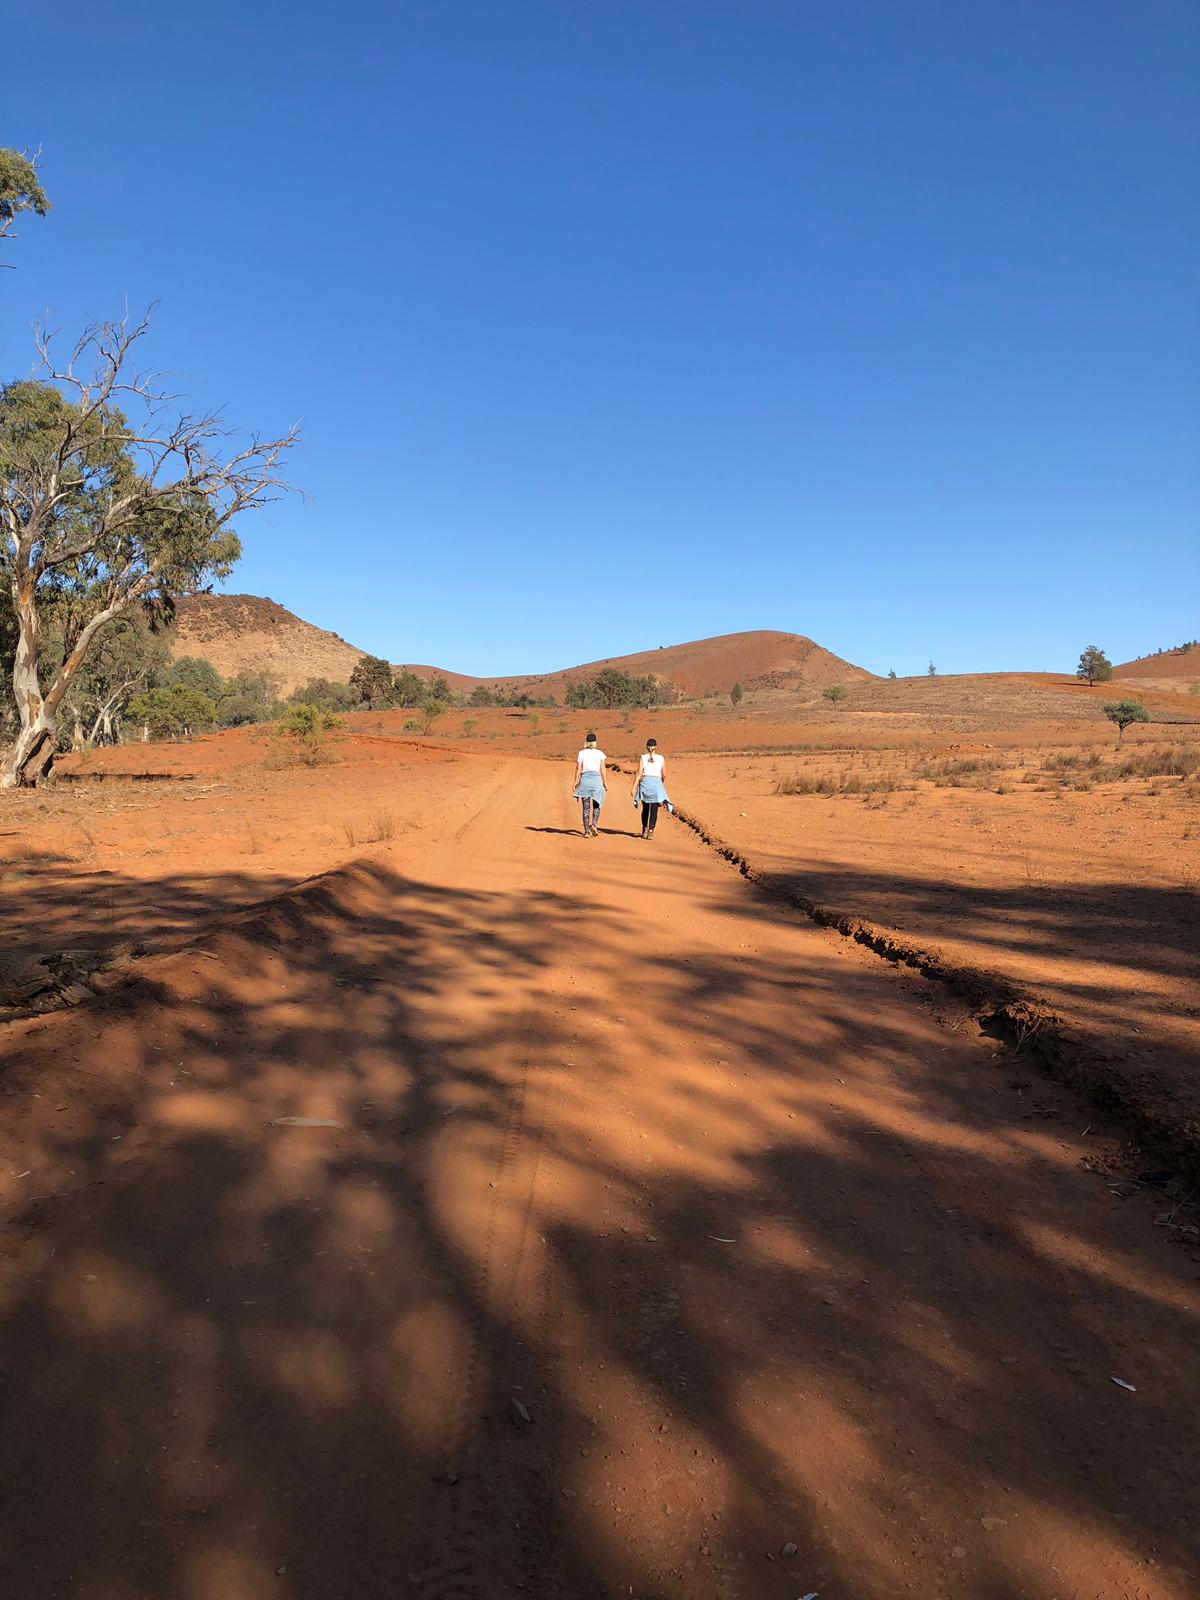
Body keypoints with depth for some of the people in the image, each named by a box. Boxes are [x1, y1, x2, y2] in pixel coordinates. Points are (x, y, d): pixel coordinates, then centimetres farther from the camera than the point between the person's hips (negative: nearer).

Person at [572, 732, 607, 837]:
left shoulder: (581, 753, 4)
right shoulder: (600, 753, 3)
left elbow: (578, 769, 2)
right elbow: (603, 770, 0)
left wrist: (576, 782, 8)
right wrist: (605, 783, 5)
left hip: (585, 779, 1)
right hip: (597, 779, -1)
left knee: (586, 806, 2)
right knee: (596, 805, 14)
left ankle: (586, 831, -2)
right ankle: (594, 824, -9)